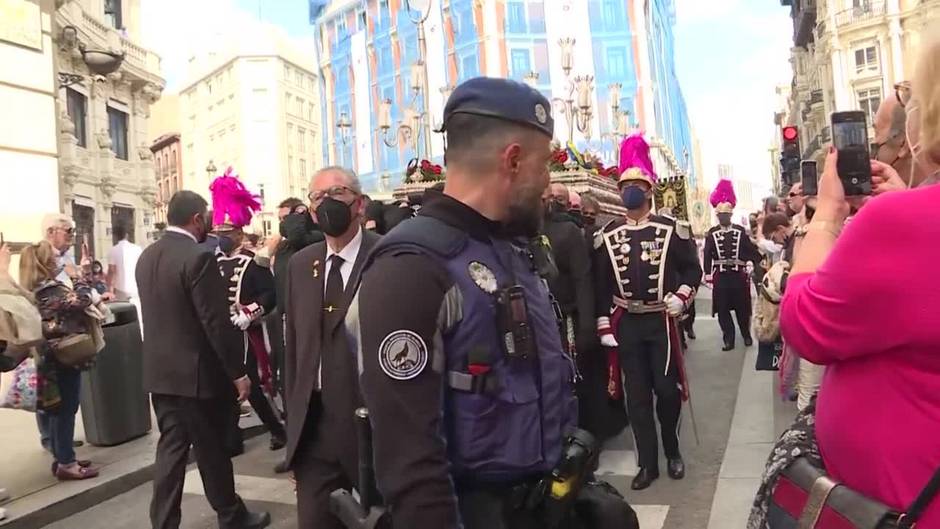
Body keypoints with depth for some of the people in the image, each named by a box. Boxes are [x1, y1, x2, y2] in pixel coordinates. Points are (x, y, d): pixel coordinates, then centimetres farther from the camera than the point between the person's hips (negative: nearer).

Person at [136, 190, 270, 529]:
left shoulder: (146, 257, 7)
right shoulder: (198, 257, -19)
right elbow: (216, 322, -20)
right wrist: (238, 372, -14)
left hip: (159, 370, 7)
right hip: (197, 372, -7)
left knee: (171, 448, 13)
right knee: (212, 450, 7)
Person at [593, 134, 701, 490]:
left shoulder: (671, 229, -1)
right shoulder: (606, 235, 2)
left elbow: (693, 270, 5)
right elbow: (600, 284, 3)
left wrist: (680, 298, -12)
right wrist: (604, 326, -1)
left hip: (662, 321, -1)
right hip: (626, 324, 1)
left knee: (668, 389, 4)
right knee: (637, 395, 6)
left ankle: (673, 452, 30)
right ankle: (648, 463, 18)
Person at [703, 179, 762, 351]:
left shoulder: (741, 231, 3)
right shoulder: (712, 233, 2)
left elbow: (751, 249, 2)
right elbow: (707, 255, -1)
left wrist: (760, 263, -8)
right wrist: (708, 274, -8)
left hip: (739, 274, 0)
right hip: (721, 276, 0)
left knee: (742, 307, 9)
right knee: (722, 309, 2)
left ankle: (746, 335, 29)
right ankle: (729, 339, 11)